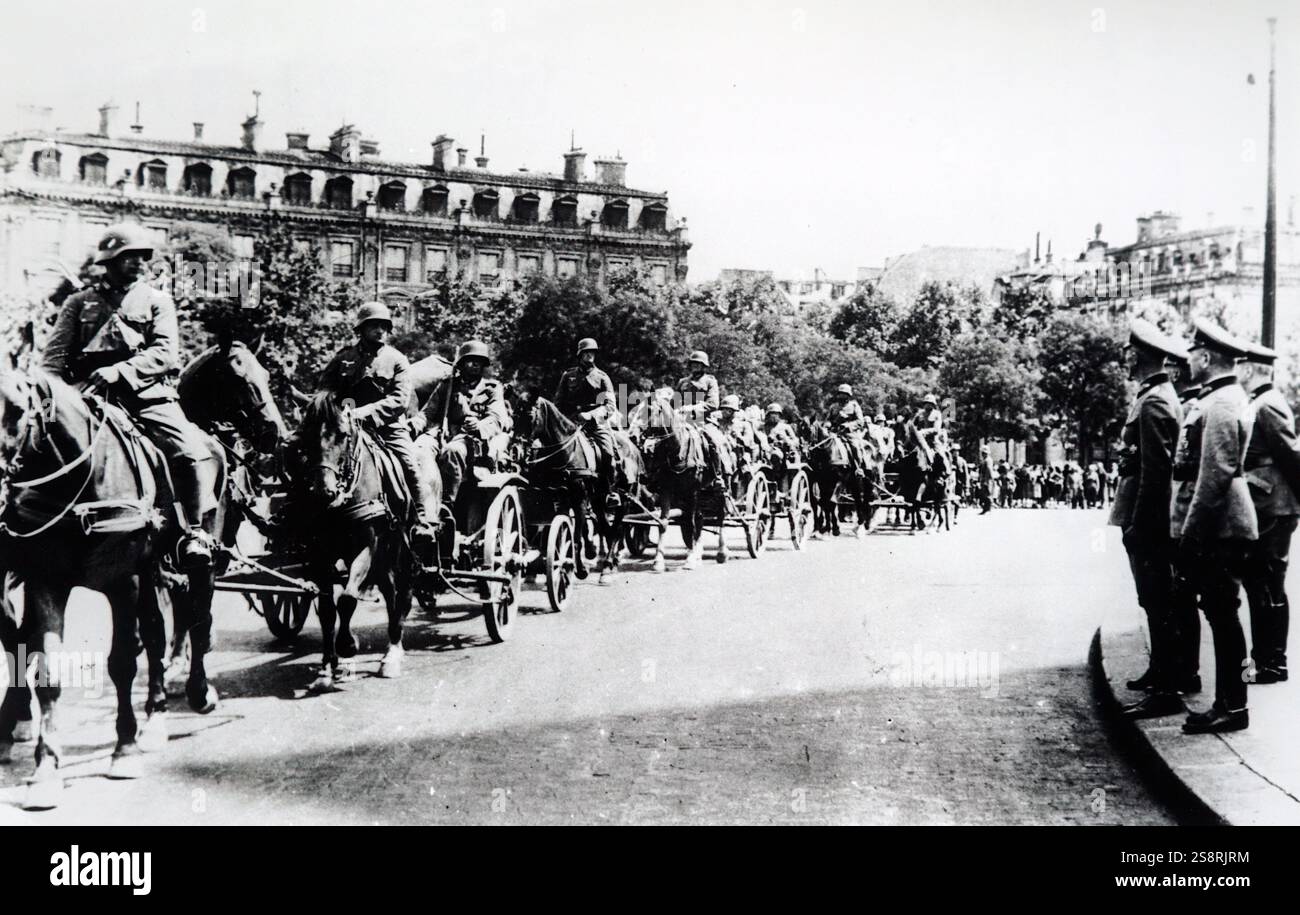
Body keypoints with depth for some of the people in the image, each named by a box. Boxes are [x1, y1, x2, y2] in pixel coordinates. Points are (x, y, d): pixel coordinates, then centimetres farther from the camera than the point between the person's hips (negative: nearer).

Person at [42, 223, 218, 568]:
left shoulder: (157, 301, 13)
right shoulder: (79, 303, 16)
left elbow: (165, 353, -2)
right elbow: (56, 355, 8)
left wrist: (120, 371, -17)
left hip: (148, 396, -1)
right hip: (92, 397, 1)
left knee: (194, 454, -21)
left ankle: (194, 531, -10)